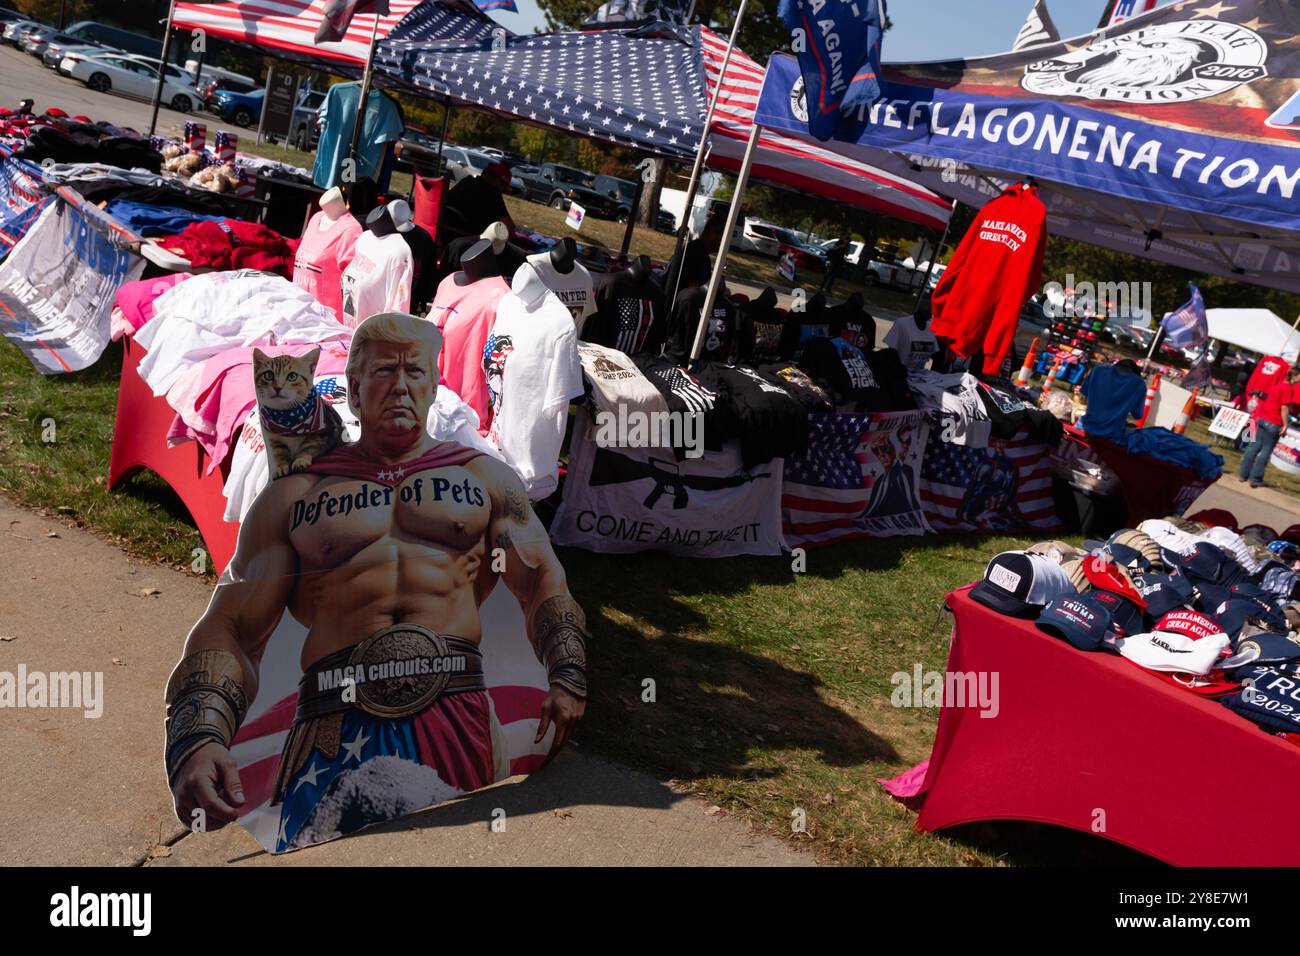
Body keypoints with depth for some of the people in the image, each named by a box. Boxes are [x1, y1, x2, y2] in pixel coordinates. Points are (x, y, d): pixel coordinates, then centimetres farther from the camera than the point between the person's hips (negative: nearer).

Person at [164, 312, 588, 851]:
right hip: (335, 721, -1)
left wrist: (568, 679, -3)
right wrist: (195, 742, -10)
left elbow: (544, 584, 17)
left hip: (458, 712, 1)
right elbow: (229, 630, 9)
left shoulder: (482, 477, 19)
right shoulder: (293, 495, 16)